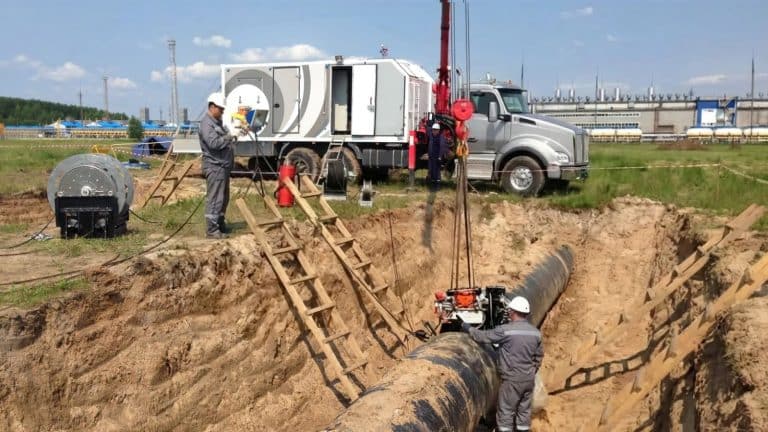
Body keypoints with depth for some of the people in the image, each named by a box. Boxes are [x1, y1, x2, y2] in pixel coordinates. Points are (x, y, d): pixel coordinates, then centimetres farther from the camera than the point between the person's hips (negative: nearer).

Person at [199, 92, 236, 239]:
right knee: (214, 199, -8)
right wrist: (230, 136, -20)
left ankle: (221, 225, 26)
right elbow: (214, 143, -25)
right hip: (214, 167, -10)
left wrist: (234, 134, 10)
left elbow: (224, 141, 27)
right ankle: (212, 230, -5)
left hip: (223, 166, 10)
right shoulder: (207, 123, -13)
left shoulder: (217, 121, 18)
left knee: (224, 198, 16)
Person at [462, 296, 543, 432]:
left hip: (512, 380, -6)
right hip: (529, 379, 6)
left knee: (506, 413, 3)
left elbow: (483, 336, -9)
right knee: (524, 411, 14)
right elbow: (539, 355, 14)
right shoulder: (535, 332, 3)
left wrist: (467, 328, 7)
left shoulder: (505, 330, -17)